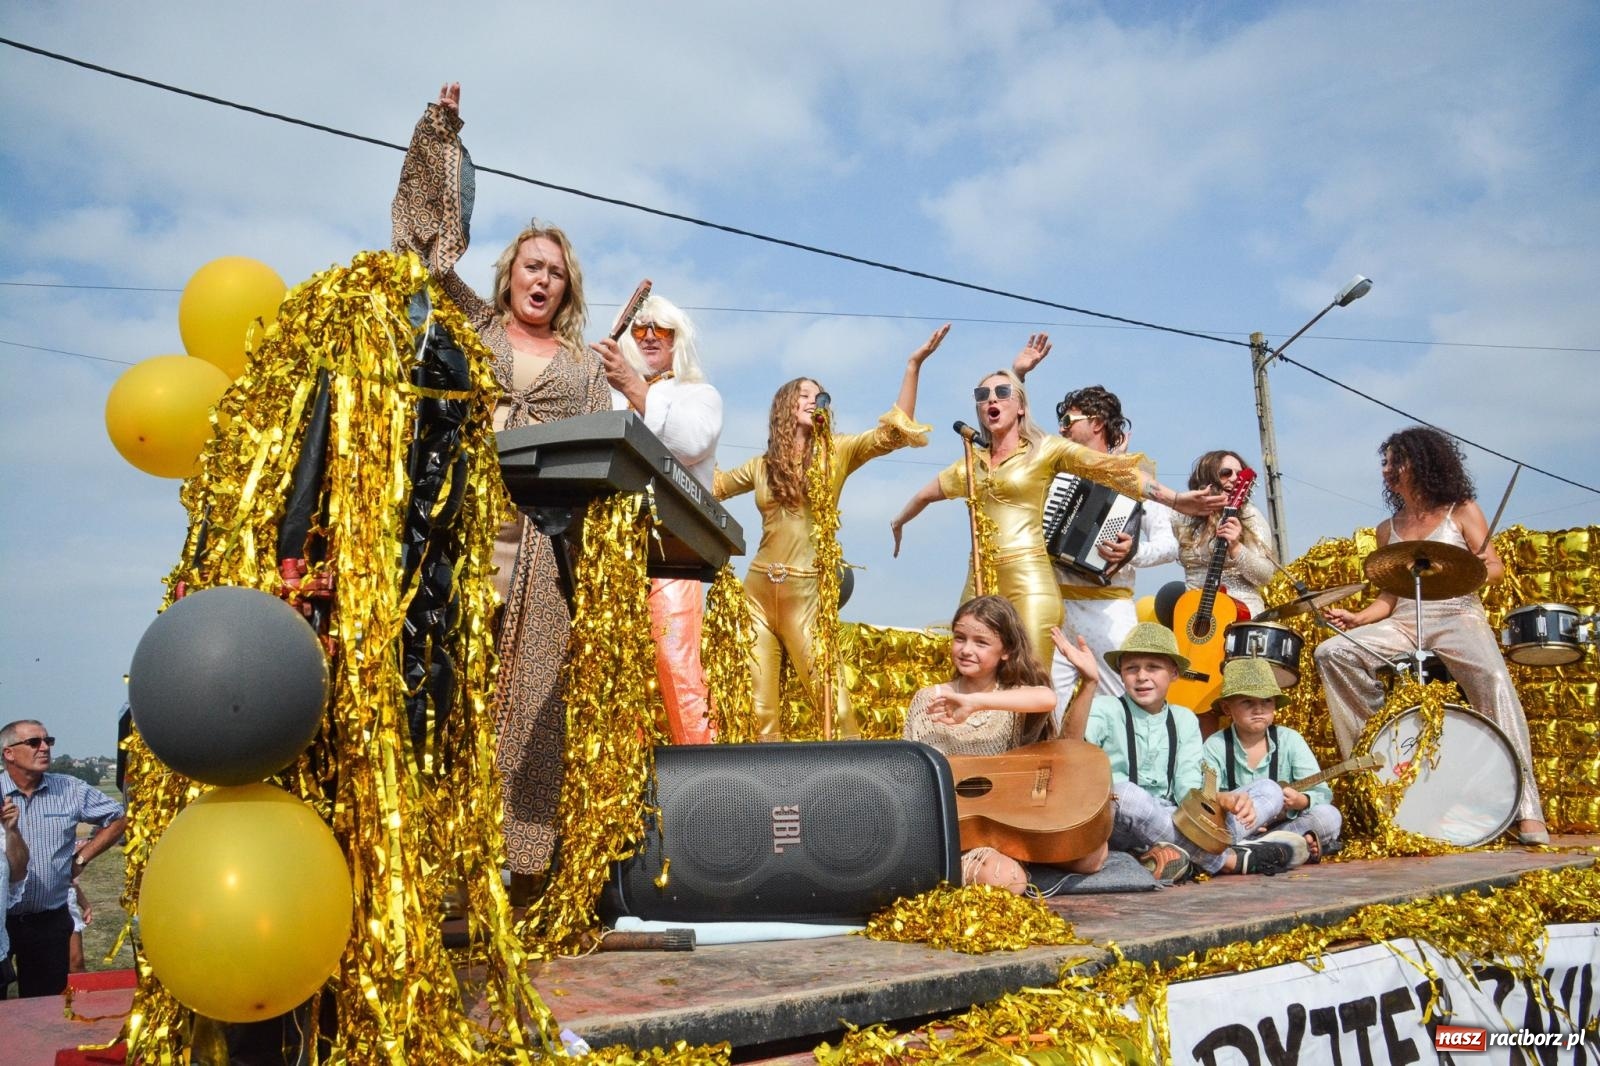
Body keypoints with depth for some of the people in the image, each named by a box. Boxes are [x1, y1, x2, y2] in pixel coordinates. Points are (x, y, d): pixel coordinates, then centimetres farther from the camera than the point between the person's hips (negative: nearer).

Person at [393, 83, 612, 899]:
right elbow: (439, 237, 19)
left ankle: (525, 854, -8)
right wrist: (443, 134, 19)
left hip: (547, 534, 1)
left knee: (530, 681, -7)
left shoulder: (584, 365, 23)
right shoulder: (473, 327, 20)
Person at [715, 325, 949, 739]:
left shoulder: (837, 452, 4)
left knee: (830, 697, -7)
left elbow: (894, 432, -9)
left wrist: (913, 366, -16)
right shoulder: (763, 465, 13)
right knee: (759, 704, 4)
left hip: (806, 591, -3)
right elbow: (709, 485, 27)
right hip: (757, 588, 3)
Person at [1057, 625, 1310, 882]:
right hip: (1122, 829, -5)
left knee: (1269, 791, -2)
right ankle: (1230, 858, -23)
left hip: (1173, 824, 5)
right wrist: (1088, 683, -34)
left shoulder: (1184, 720, 14)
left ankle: (1187, 854, -28)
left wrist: (1224, 798, -19)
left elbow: (1189, 787, 3)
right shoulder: (1105, 709, -1)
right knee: (1121, 792, -39)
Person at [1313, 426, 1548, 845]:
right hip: (1403, 625, 4)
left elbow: (1495, 567, -1)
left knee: (1494, 681, -34)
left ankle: (1526, 810, -34)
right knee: (1331, 652, -20)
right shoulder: (1388, 529, 18)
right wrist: (1355, 618, -3)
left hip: (1458, 618, -4)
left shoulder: (1461, 511, 8)